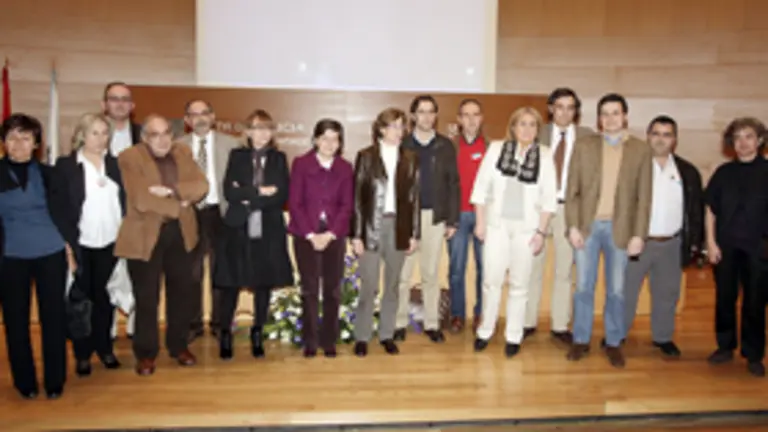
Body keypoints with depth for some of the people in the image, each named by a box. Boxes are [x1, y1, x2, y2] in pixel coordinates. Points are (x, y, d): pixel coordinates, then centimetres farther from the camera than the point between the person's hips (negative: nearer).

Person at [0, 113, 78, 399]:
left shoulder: (47, 174, 5)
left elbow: (62, 213, 8)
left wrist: (70, 247, 2)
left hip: (51, 253, 0)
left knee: (53, 317, 3)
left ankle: (55, 381, 14)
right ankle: (25, 382, 19)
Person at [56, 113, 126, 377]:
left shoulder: (115, 164, 7)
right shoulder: (65, 164, -3)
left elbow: (125, 201, 7)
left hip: (110, 241, 3)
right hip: (80, 243, -2)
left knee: (105, 296, 11)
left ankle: (105, 347, 23)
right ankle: (82, 354, 18)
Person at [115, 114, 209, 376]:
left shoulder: (183, 153, 6)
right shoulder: (130, 158, -9)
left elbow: (201, 186, -6)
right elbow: (140, 199, -22)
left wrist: (171, 190, -21)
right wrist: (179, 203, -13)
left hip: (180, 233, 5)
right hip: (145, 236, -4)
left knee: (183, 292, 12)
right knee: (147, 298, 5)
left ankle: (179, 345, 30)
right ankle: (145, 353, 22)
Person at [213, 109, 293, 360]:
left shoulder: (279, 159, 9)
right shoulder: (237, 156, 8)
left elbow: (282, 197, -4)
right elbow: (229, 193, -5)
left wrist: (247, 197, -9)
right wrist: (260, 192, -12)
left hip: (269, 231, 1)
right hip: (238, 228, -1)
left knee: (264, 283, 5)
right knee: (231, 284, 0)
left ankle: (257, 335, 19)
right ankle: (225, 334, 14)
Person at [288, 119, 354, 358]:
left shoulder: (345, 168, 6)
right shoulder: (301, 164, 1)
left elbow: (347, 205, 2)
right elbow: (295, 203, -3)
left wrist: (331, 234, -10)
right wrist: (311, 234, -11)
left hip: (334, 236, 2)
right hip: (306, 236, -2)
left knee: (333, 289, 4)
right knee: (309, 289, 1)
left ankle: (329, 341, 13)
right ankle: (310, 342, 9)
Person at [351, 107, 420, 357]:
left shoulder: (409, 159, 7)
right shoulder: (366, 156, -1)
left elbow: (413, 197, 6)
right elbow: (357, 197, -3)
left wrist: (414, 233, 3)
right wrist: (356, 234, -7)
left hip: (398, 226, 3)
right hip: (371, 225, -2)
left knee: (392, 285, 10)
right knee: (369, 285, 0)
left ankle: (387, 335, 22)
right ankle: (362, 337, 14)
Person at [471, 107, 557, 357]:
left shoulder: (545, 155, 0)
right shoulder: (496, 148, 0)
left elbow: (549, 198, 0)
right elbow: (481, 187, 2)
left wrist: (541, 231, -5)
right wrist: (480, 222, -1)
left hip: (526, 227, 0)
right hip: (497, 223, 0)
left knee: (519, 283, 7)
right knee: (491, 280, 2)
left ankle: (514, 336, 19)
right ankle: (485, 330, 20)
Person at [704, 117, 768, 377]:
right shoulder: (723, 173, 5)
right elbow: (710, 210, 7)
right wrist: (711, 243, 0)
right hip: (725, 247, 2)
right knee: (724, 299, 9)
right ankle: (725, 346, 23)